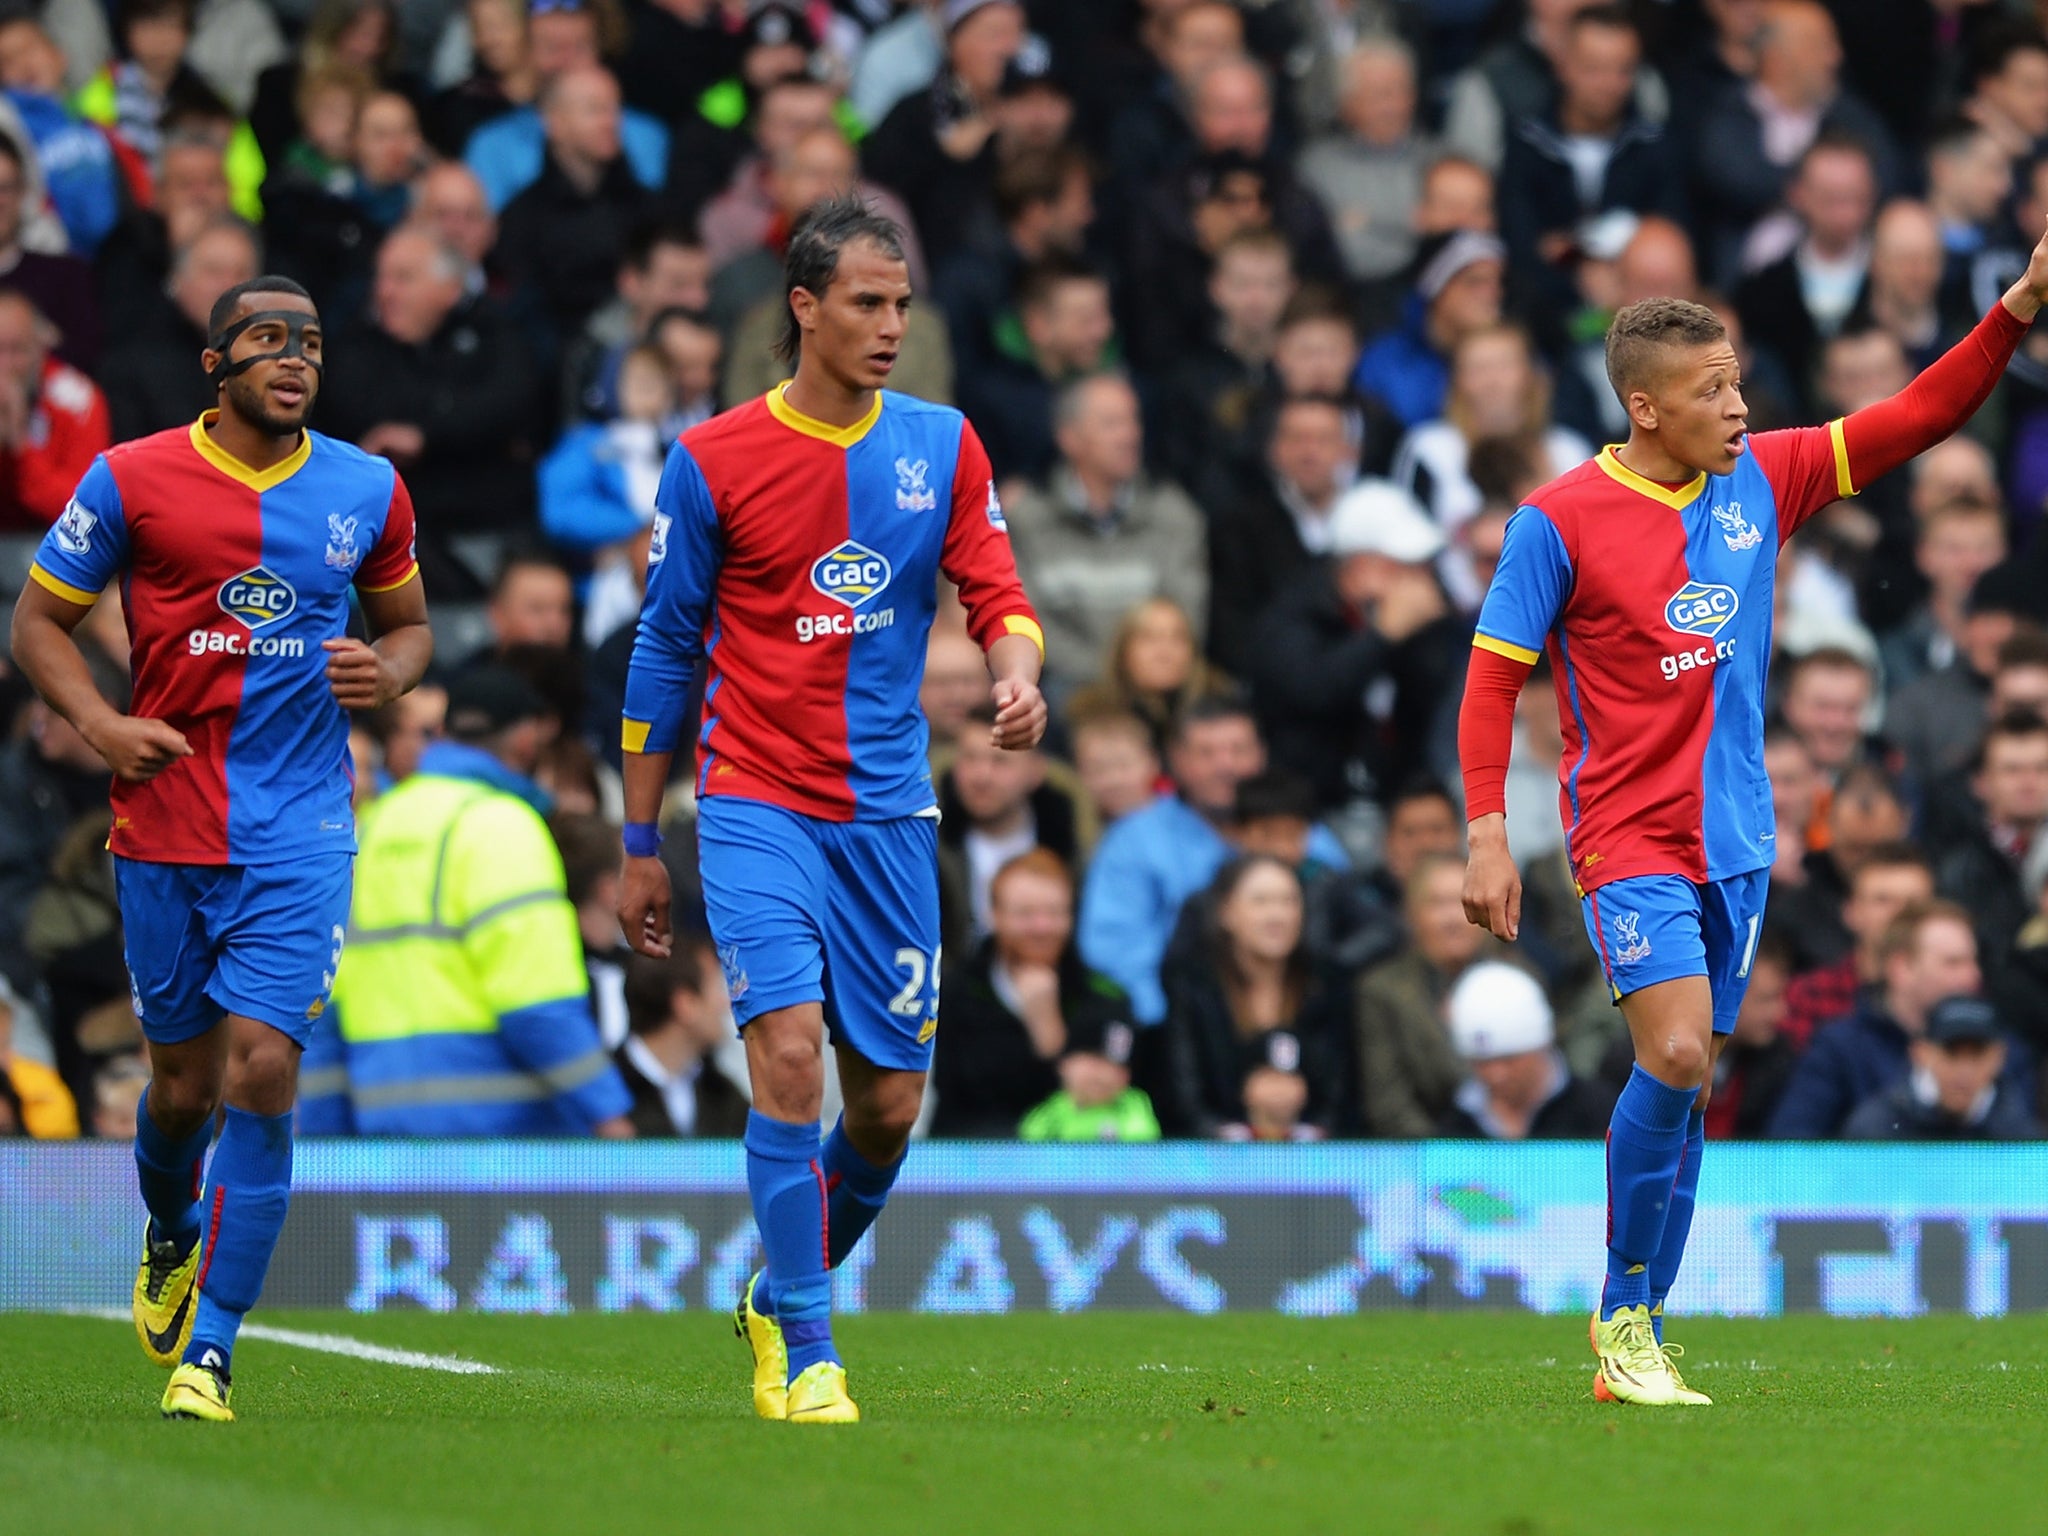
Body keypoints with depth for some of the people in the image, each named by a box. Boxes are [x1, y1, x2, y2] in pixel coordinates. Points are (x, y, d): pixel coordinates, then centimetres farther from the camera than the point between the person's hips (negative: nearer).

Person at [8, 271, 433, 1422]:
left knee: (260, 1073, -13)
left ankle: (210, 1352, -8)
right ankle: (171, 1238, 44)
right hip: (166, 823, 0)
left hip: (301, 838, 0)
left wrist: (390, 674, -4)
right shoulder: (131, 482, -2)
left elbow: (410, 624, 19)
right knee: (183, 1087, 8)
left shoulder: (368, 492, 5)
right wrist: (101, 725, -10)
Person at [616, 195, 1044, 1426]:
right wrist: (641, 843, 7)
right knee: (789, 1051, -20)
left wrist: (1020, 674, -21)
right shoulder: (713, 461, -1)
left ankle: (780, 1298, 30)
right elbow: (666, 653, 5)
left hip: (886, 814, 3)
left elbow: (997, 594, 4)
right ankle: (805, 1356, -12)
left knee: (889, 1103, 4)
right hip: (755, 805, -3)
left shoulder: (941, 444, 6)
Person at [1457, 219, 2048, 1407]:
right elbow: (1492, 684, -5)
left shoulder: (1762, 481, 5)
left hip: (1736, 839, 5)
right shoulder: (1560, 521, -8)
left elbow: (1918, 419, 5)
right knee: (1675, 1054, -21)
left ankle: (1635, 1335, 16)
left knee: (1691, 1089, 7)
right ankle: (1625, 1316, -6)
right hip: (1630, 840, -5)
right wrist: (1489, 838, -11)